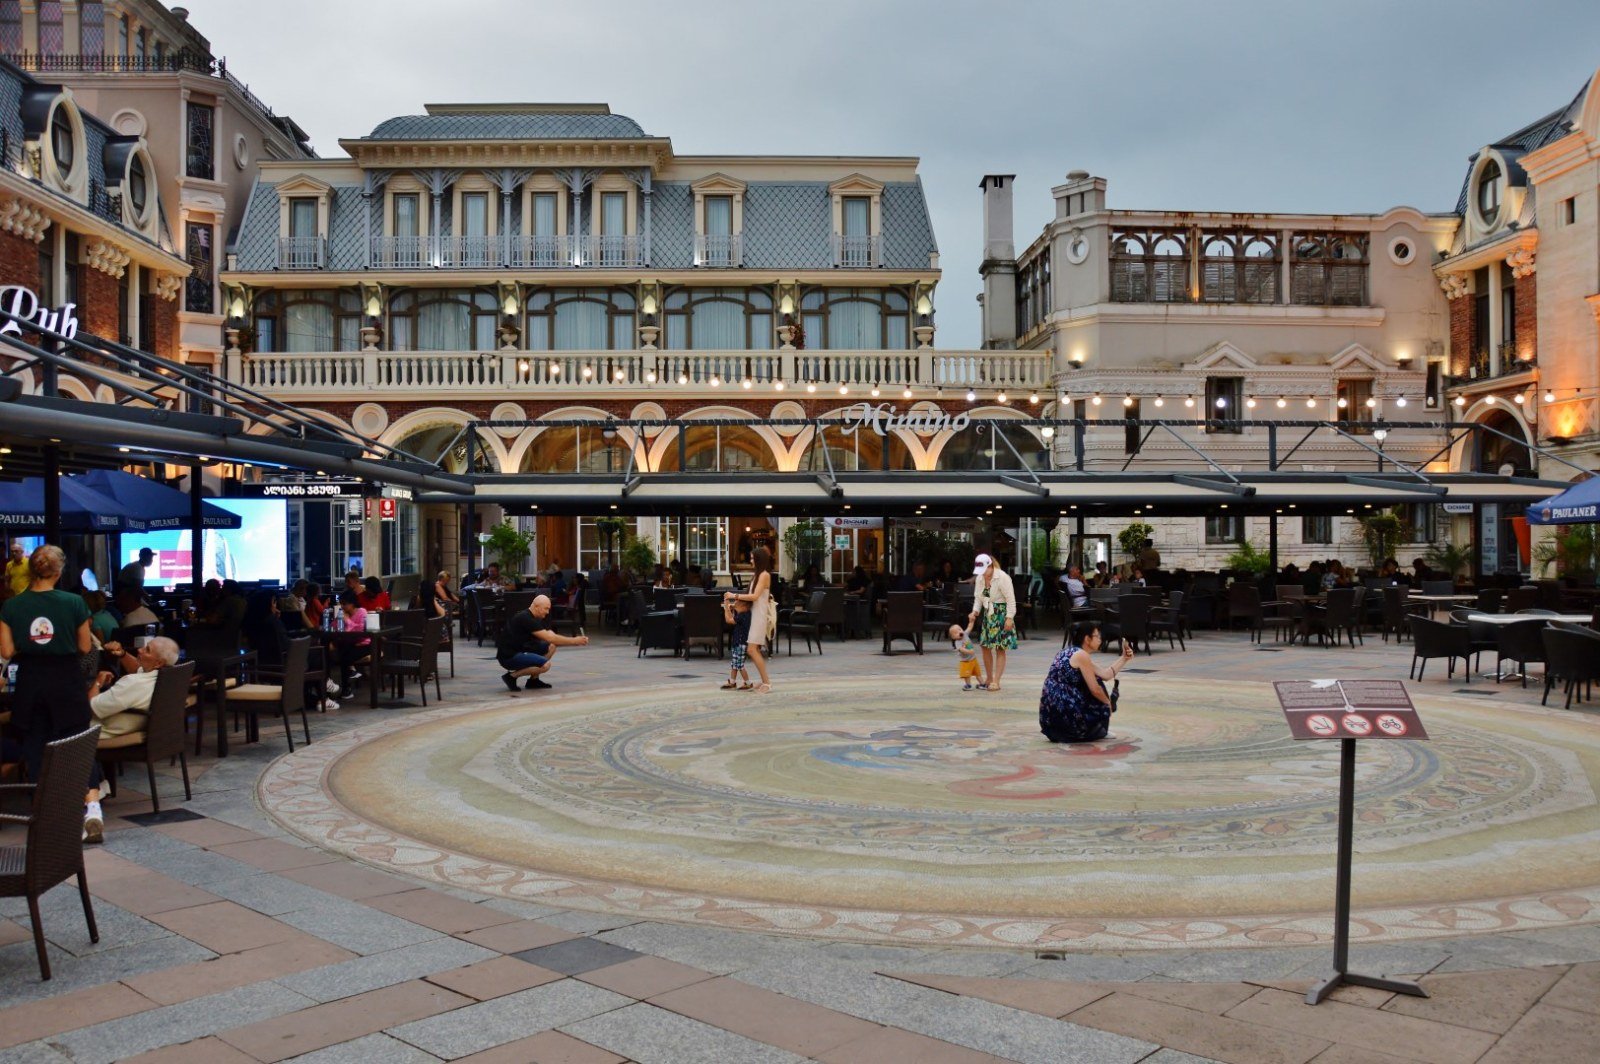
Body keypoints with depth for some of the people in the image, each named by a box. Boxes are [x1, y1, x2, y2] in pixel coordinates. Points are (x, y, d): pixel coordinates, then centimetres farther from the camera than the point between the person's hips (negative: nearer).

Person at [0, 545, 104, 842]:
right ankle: (92, 807, -13)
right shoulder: (74, 603, -10)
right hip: (66, 682, -1)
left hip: (30, 684, 1)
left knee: (35, 747, 15)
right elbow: (85, 647, -3)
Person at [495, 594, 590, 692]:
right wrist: (574, 641, -16)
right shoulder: (525, 619, -20)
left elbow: (551, 638, 10)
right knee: (545, 665, -24)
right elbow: (549, 638, -22)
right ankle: (511, 676, -9)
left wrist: (574, 641, -3)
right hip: (508, 656, -10)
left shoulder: (535, 619, 11)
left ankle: (533, 680, 7)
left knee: (551, 647, 4)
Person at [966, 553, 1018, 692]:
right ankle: (989, 679, 21)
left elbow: (1011, 599, -16)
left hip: (1001, 615, -7)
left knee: (1000, 649, -4)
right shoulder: (979, 578, 5)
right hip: (988, 615, 7)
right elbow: (978, 598, 10)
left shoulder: (1002, 577, -16)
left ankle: (996, 681, -1)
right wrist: (975, 612, -7)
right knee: (985, 647, 8)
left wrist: (1009, 618, -20)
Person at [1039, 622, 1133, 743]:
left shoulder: (1071, 653, 19)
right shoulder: (1081, 655, -10)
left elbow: (1106, 675, 20)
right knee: (1104, 709, 8)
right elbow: (1095, 689, -10)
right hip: (1064, 713, -9)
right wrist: (1109, 704, 8)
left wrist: (1124, 658, 19)